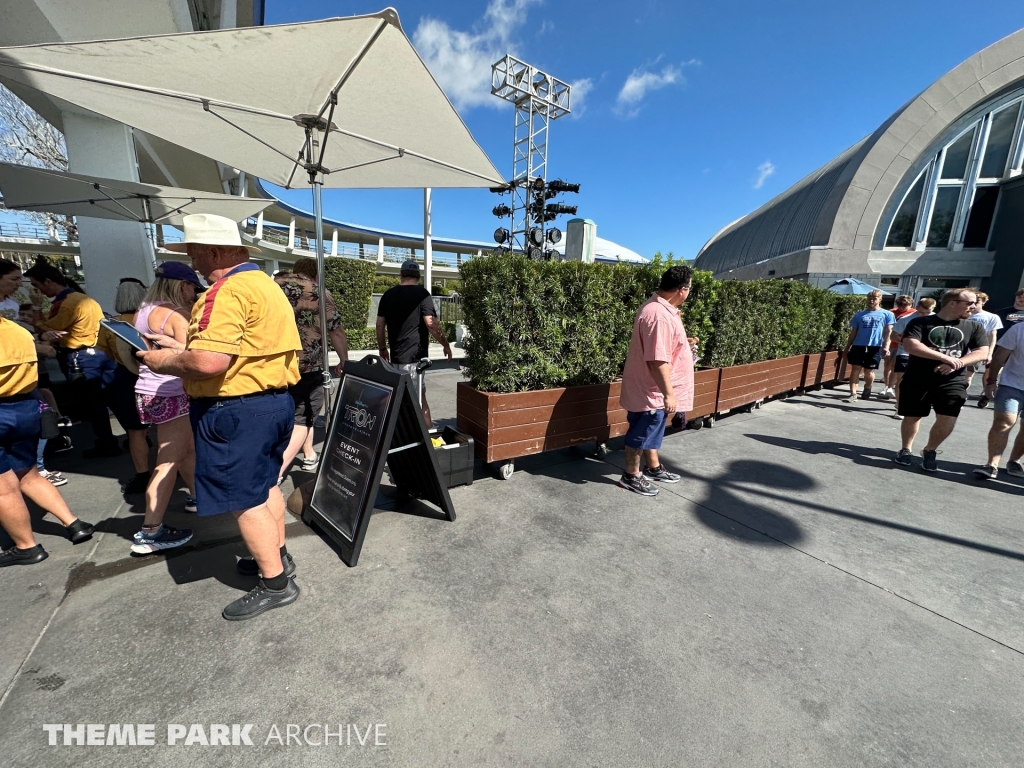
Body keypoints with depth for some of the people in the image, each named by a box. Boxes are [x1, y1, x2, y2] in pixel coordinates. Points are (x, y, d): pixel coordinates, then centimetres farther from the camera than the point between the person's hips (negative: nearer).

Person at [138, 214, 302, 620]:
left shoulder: (228, 290, -18)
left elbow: (209, 362, -27)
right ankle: (278, 556, 38)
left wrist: (167, 362, -8)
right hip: (274, 400, 10)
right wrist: (182, 346, 14)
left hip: (237, 410, -10)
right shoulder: (264, 283, 14)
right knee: (265, 484, 21)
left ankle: (275, 584, 14)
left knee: (244, 499, 2)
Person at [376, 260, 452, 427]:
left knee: (418, 395, 15)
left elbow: (380, 324, 12)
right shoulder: (421, 293, -8)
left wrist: (382, 348, 22)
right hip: (415, 355, -5)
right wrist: (446, 345, -4)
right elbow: (431, 324, -15)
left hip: (396, 354, 5)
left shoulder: (388, 294, 9)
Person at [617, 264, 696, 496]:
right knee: (642, 433, 4)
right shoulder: (659, 315, -26)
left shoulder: (661, 308, 8)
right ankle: (631, 476, 20)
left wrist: (684, 343, 19)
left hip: (654, 389, 10)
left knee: (652, 431, 22)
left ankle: (653, 469, 38)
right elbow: (658, 360, -29)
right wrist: (669, 394, -26)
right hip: (651, 390, -10)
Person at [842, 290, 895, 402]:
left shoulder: (887, 314, 7)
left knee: (868, 371, 6)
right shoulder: (860, 314, 12)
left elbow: (888, 332, 2)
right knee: (855, 369, -5)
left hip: (875, 347, -1)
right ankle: (853, 394, -6)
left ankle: (867, 388, 34)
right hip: (858, 346, 1)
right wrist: (847, 347, 11)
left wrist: (886, 347, -10)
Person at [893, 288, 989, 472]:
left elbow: (982, 352, 1)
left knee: (948, 419, -9)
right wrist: (946, 358, -20)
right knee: (912, 416, 7)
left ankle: (930, 451, 17)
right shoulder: (921, 322, -2)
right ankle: (906, 449, 28)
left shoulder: (973, 327, 9)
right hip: (917, 380, -2)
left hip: (952, 381, 2)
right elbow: (910, 345, -16)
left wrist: (956, 364, -18)